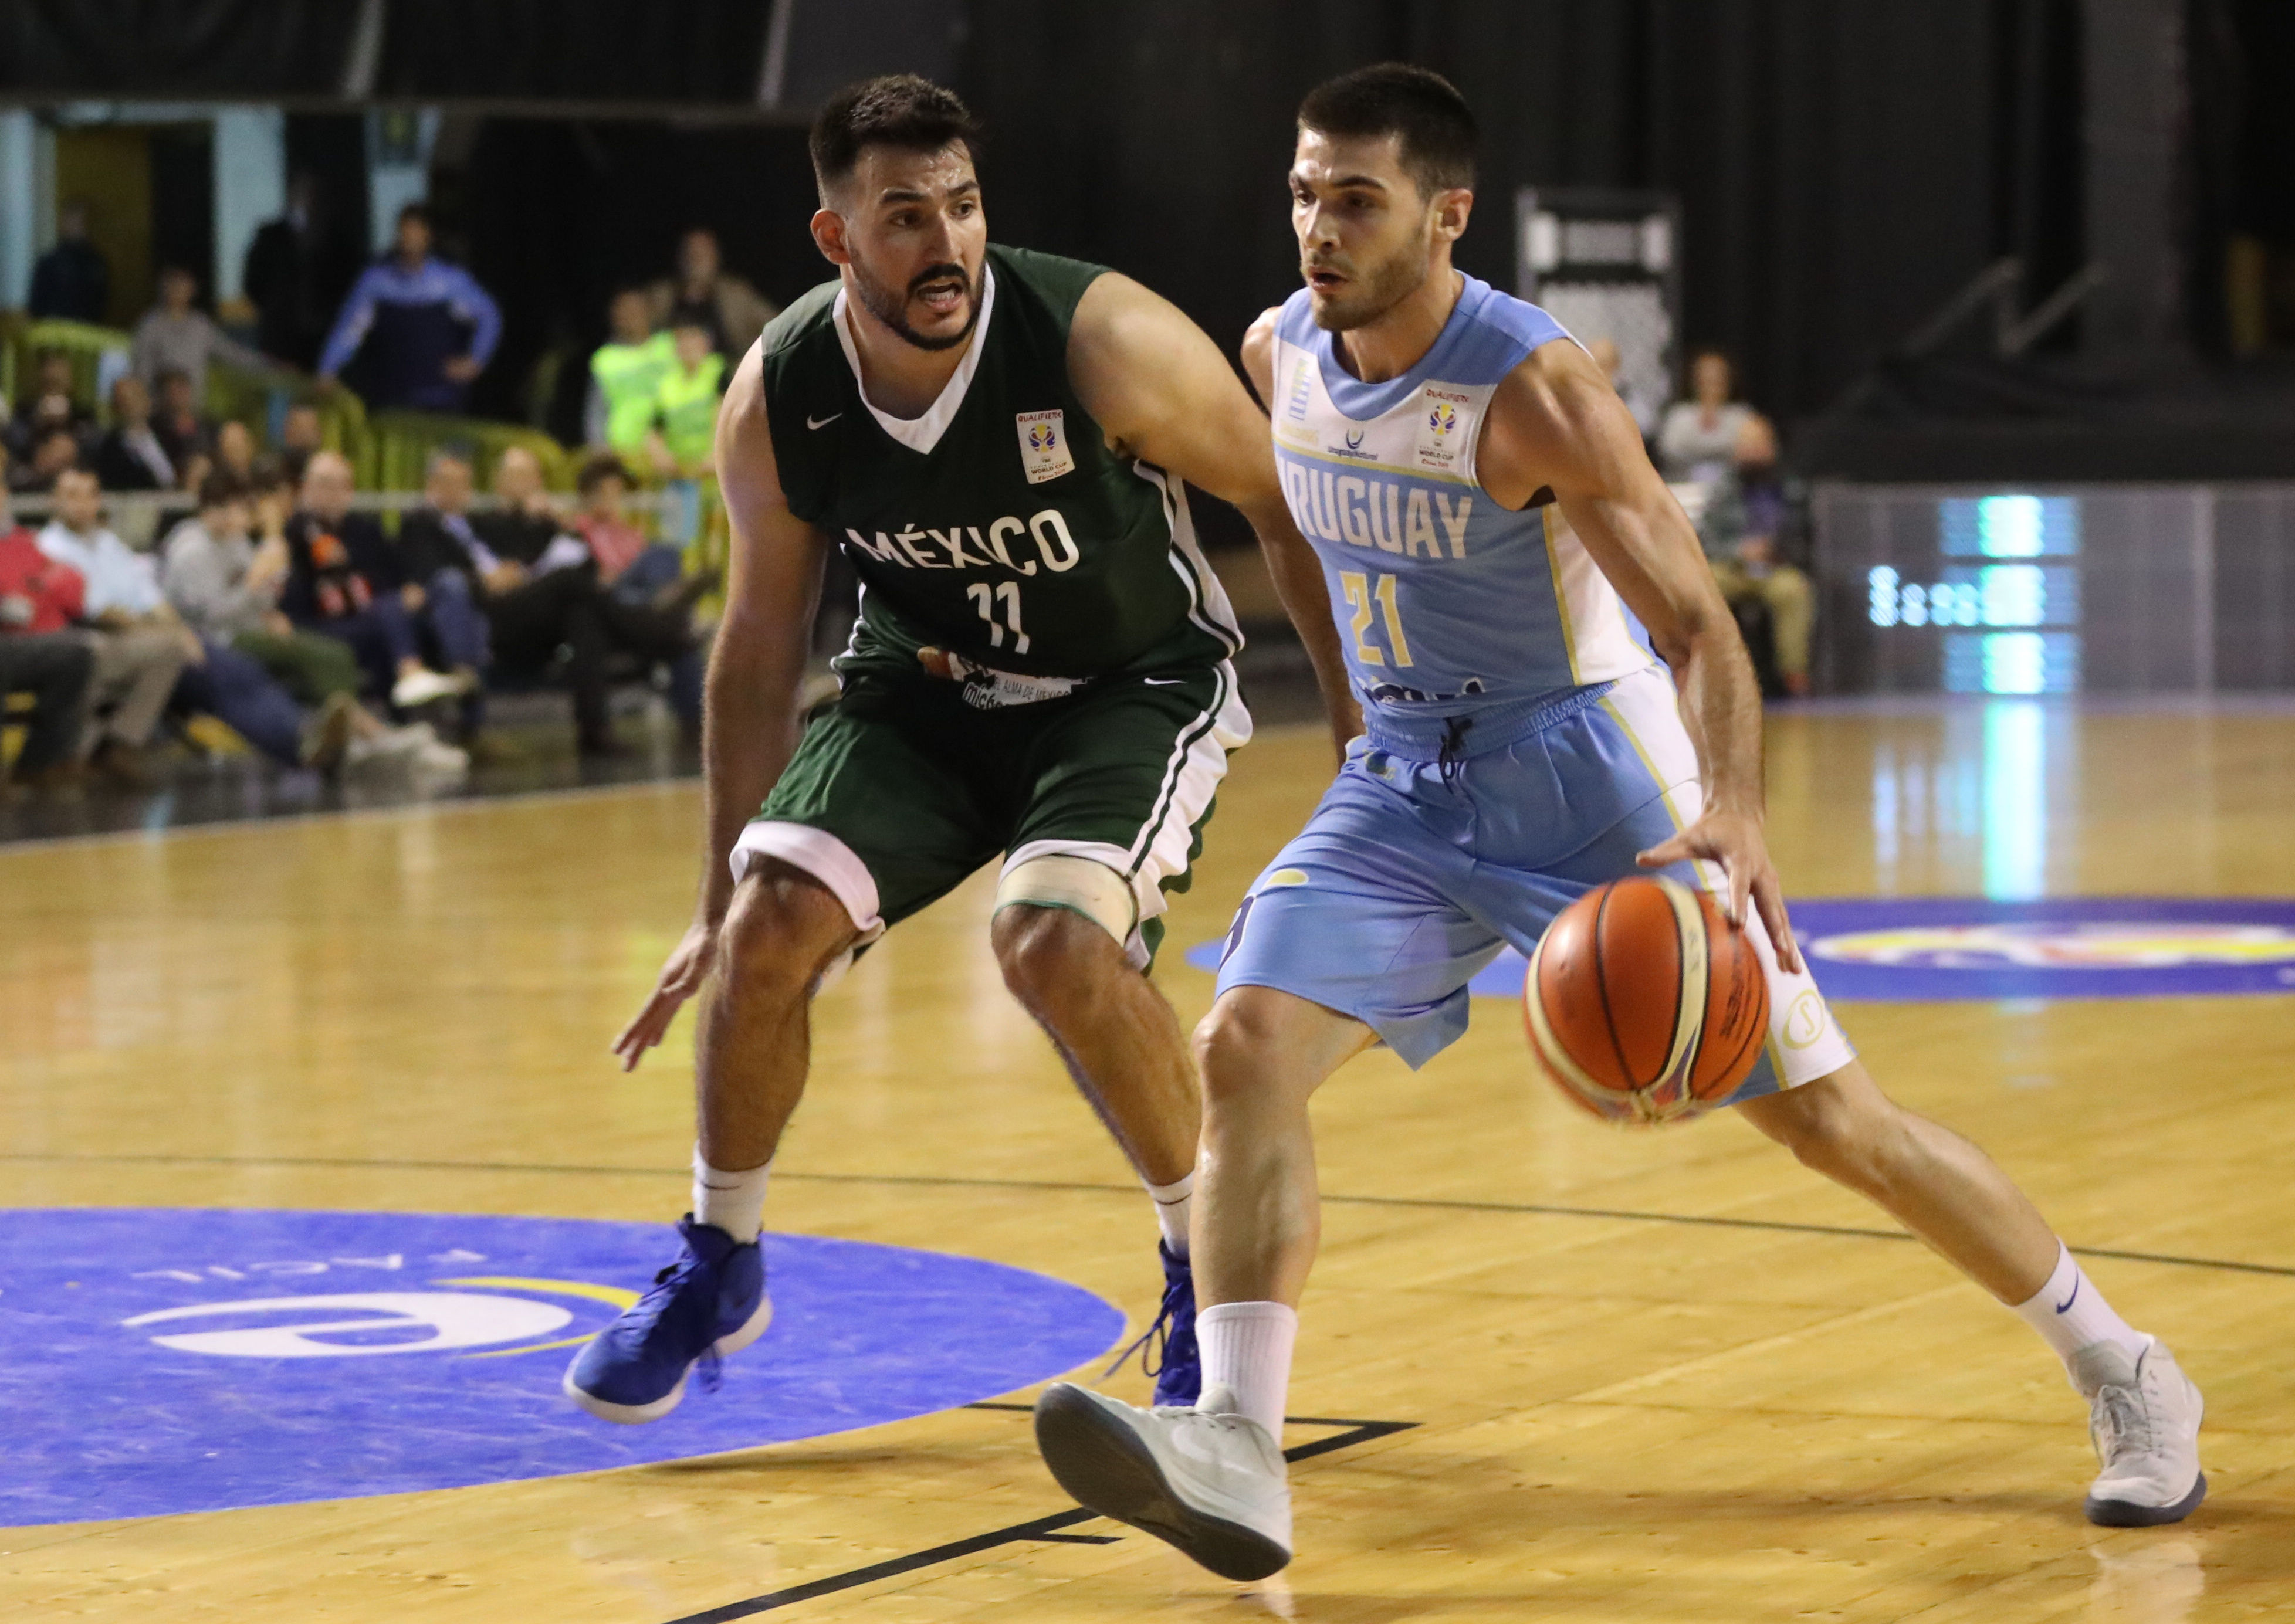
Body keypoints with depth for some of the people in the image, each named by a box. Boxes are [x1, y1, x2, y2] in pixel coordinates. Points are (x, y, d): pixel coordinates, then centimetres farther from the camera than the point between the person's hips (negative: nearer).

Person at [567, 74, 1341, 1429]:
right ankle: (720, 1264, 11)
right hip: (925, 687, 4)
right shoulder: (776, 401, -16)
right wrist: (716, 905, 2)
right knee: (772, 922, -14)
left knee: (1057, 940, -28)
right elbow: (763, 645, -2)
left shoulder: (1101, 341, -28)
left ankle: (1211, 1267, -5)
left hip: (1138, 683, -4)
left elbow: (1289, 509, -14)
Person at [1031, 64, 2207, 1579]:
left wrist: (1732, 814, -47)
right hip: (1409, 784, 6)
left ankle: (2125, 1374, 16)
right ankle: (1237, 1453, -23)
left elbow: (1698, 625, -30)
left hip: (1594, 774, -5)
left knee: (1830, 1115, -2)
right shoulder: (1281, 353, -5)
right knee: (1245, 1045, -18)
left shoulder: (1534, 390, -24)